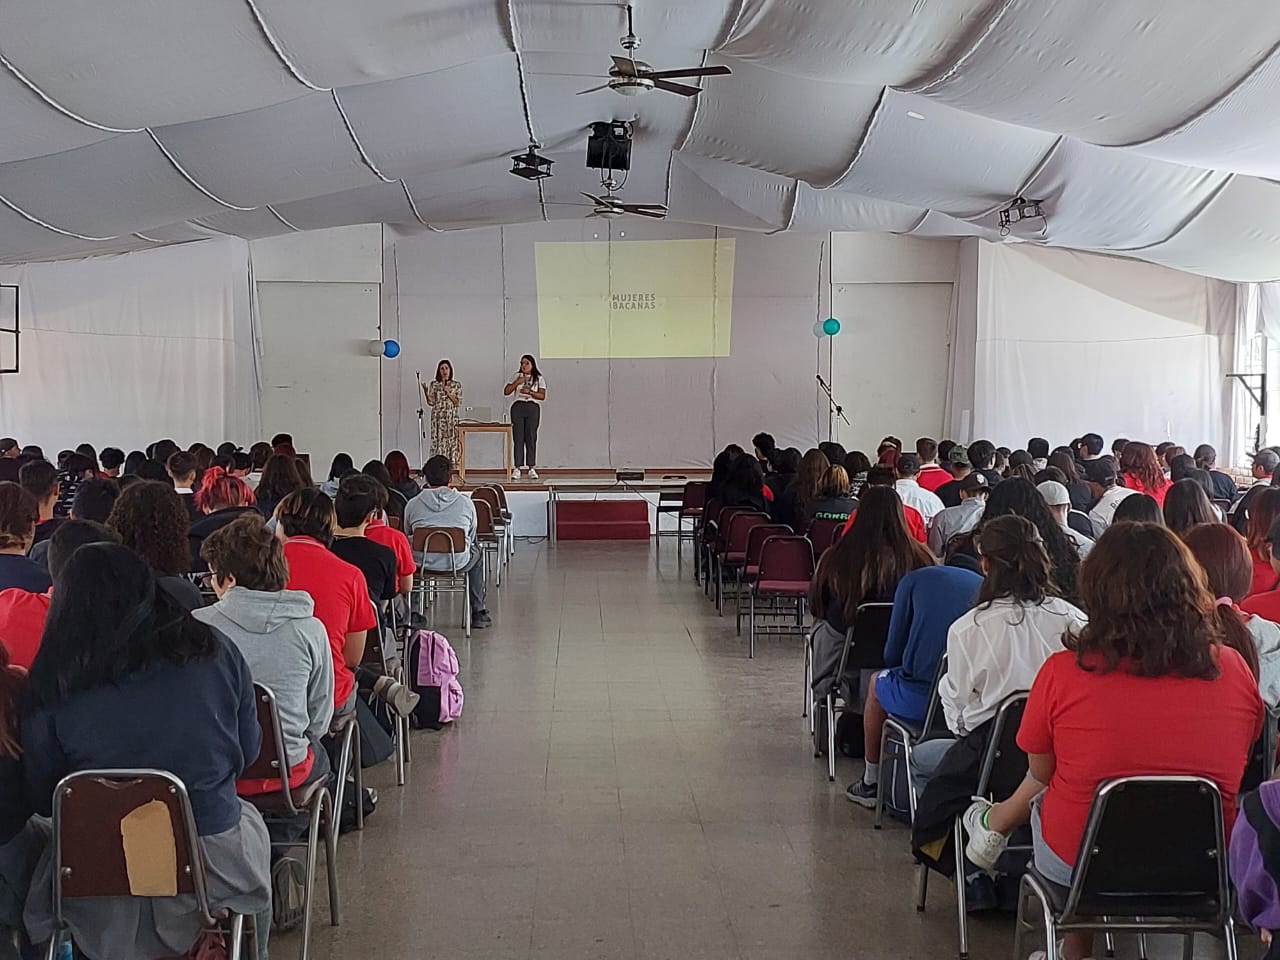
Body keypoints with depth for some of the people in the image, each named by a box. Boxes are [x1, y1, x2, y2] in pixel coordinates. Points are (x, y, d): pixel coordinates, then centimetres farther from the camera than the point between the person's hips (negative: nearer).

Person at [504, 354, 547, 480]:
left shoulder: (539, 378, 8)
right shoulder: (516, 376, 11)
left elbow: (542, 396, 0)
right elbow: (506, 392, 5)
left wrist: (529, 392, -13)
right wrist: (517, 382, -6)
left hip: (533, 408, -1)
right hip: (518, 407, 1)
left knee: (531, 438, -2)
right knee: (518, 438, -4)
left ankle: (532, 468, 1)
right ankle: (517, 468, -4)